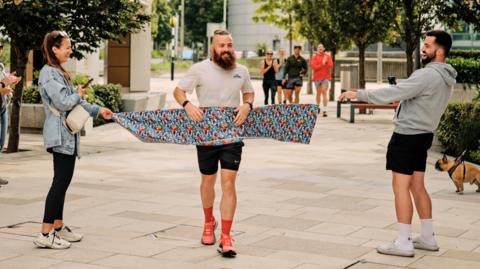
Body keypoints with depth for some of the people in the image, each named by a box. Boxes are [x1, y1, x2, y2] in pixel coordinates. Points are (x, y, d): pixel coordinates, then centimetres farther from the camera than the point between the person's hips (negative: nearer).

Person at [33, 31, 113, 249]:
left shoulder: (60, 73, 17)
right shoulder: (49, 73, -14)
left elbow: (76, 102, 21)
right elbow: (63, 102, -21)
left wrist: (97, 110, 13)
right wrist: (78, 95, -3)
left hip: (68, 135, 10)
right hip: (60, 135, -10)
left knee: (63, 181, 13)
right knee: (60, 181, -10)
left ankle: (58, 227, 21)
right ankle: (45, 234, -8)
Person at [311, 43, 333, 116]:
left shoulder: (327, 56, 6)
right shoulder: (315, 57, 4)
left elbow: (331, 66, -2)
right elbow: (314, 67, -8)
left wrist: (326, 61, -16)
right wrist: (322, 64, -13)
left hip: (326, 77, -1)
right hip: (317, 77, 1)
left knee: (324, 92, -13)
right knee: (318, 93, 13)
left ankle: (325, 110, -20)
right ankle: (318, 107, 33)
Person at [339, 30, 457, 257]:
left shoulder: (427, 75, -21)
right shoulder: (446, 78, 10)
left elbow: (393, 92, -23)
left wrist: (359, 94, -20)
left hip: (408, 136, -10)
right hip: (423, 134, 10)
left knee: (401, 186, -5)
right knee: (417, 186, 16)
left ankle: (403, 243, -2)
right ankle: (428, 238, 21)